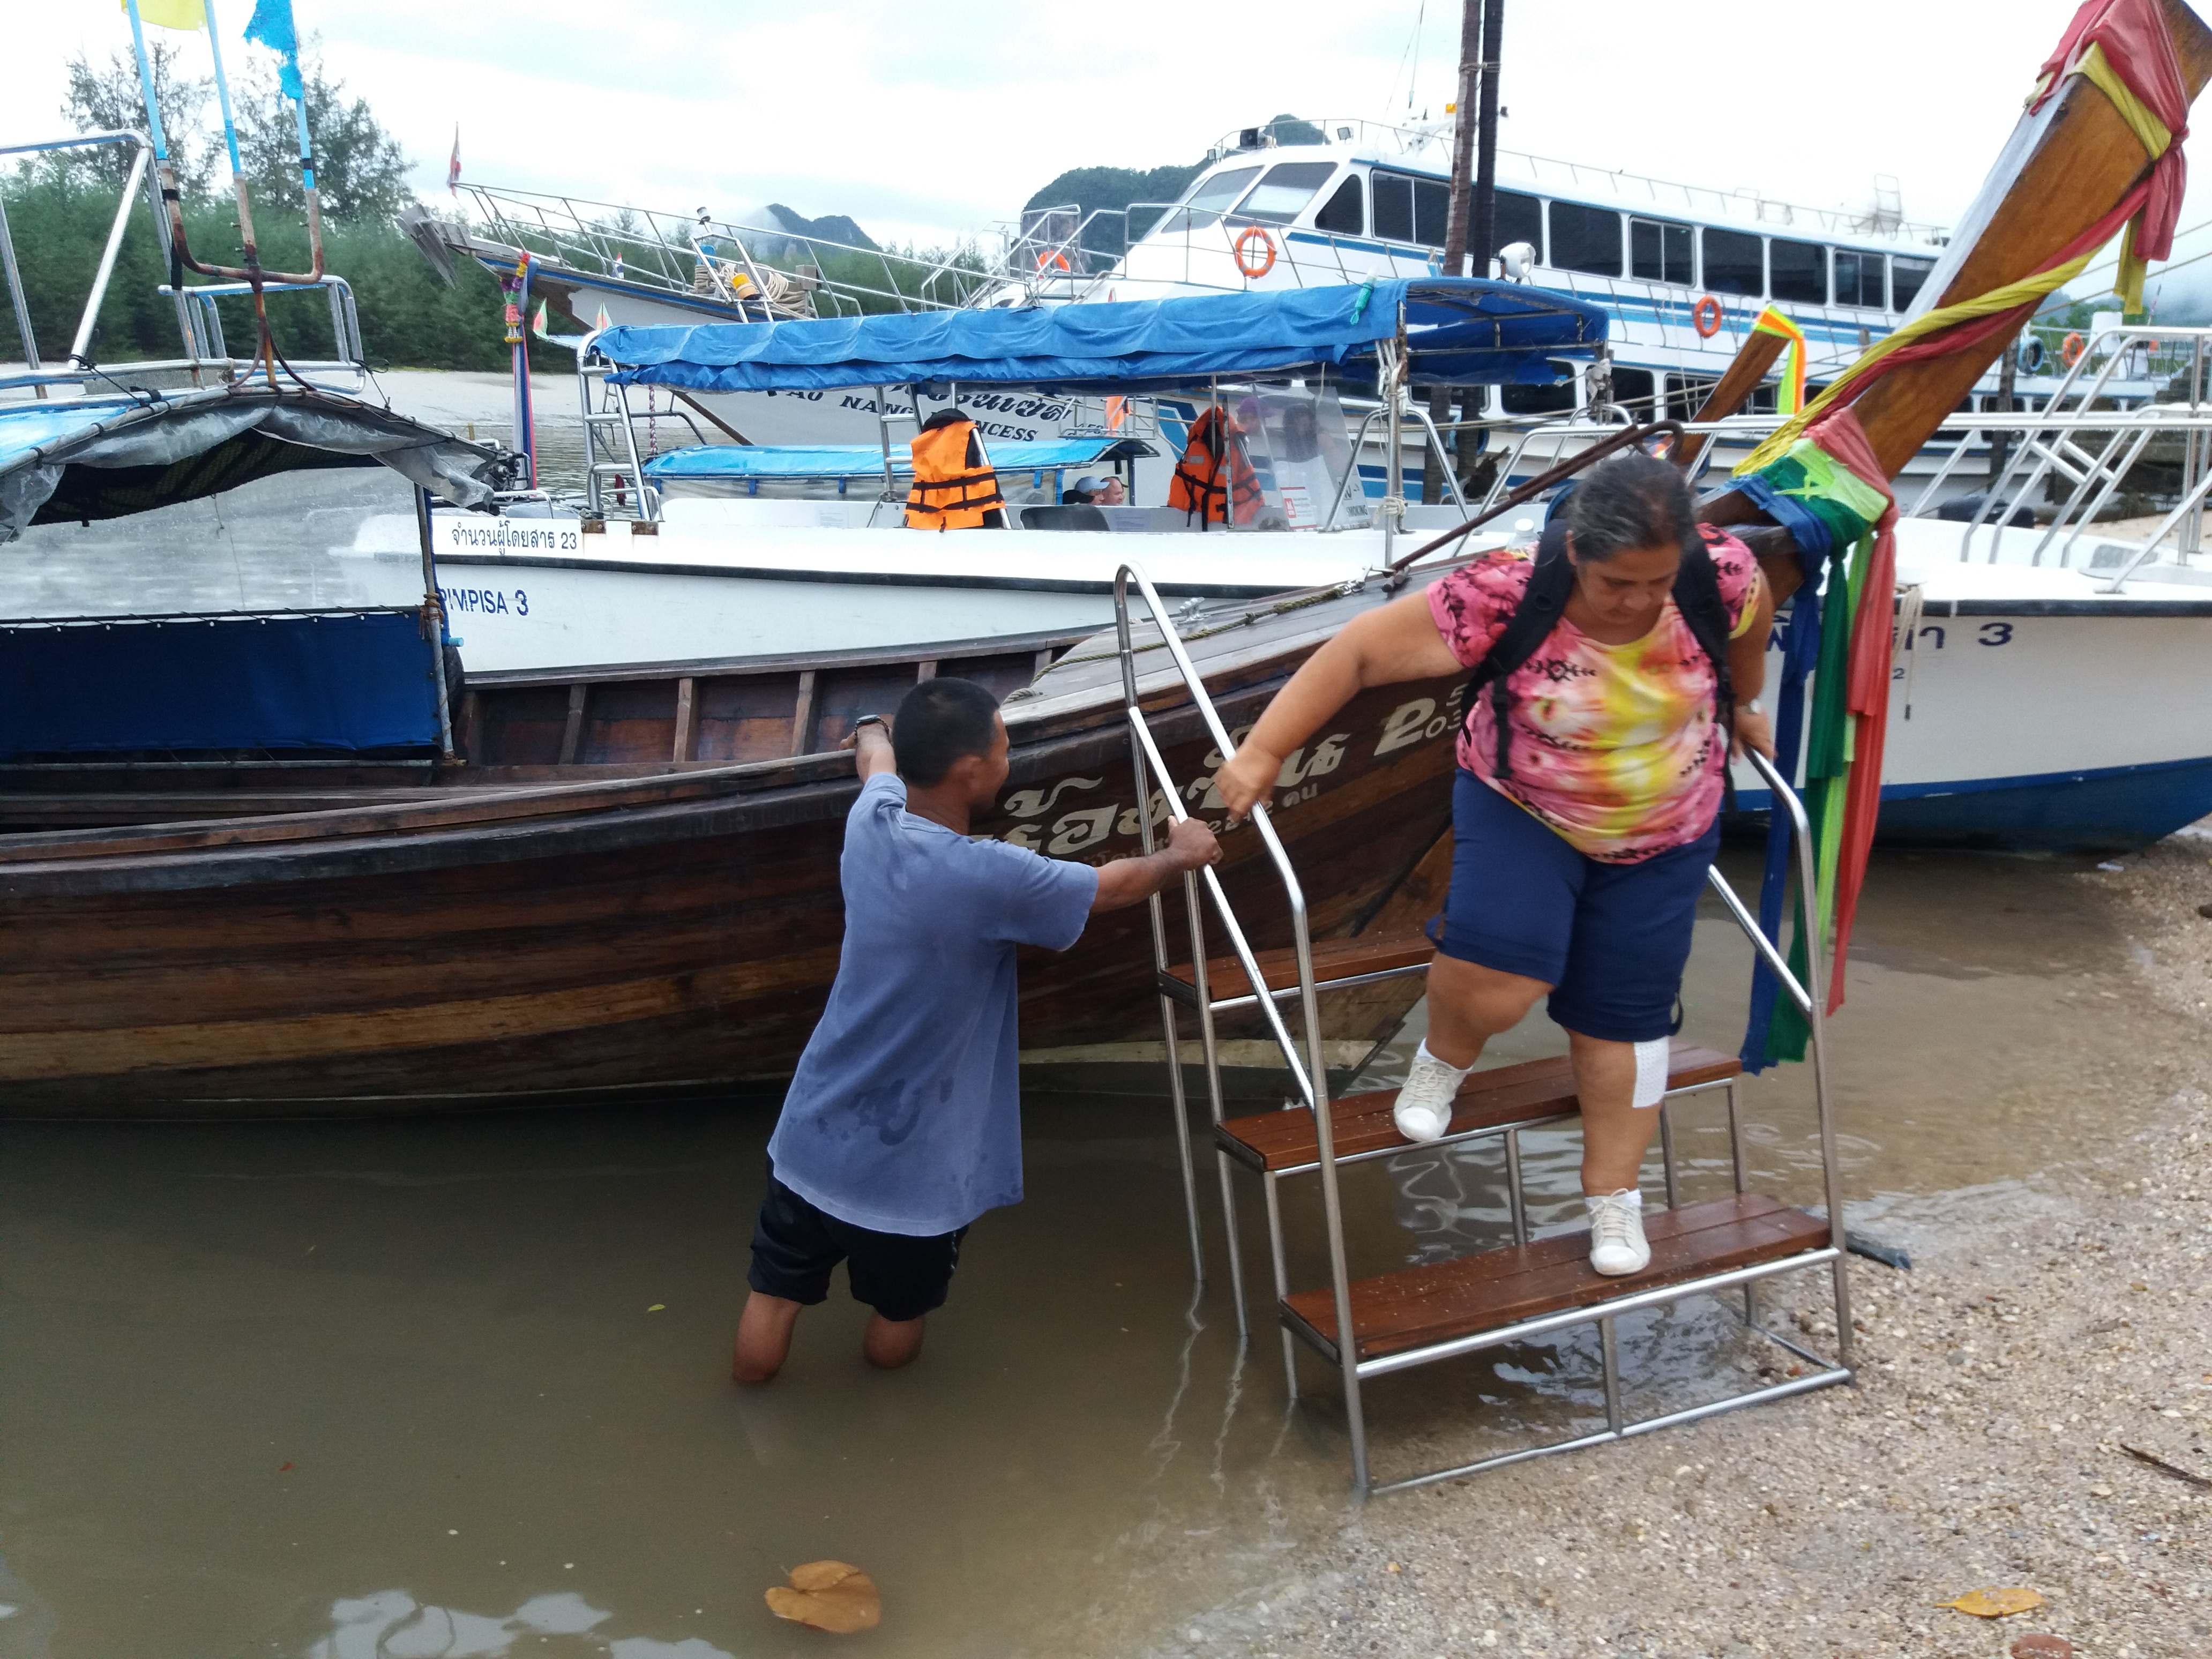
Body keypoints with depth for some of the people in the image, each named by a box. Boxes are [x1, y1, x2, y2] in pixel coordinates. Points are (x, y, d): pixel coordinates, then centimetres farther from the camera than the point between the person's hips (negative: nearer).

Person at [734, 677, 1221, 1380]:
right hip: (909, 1167, -5)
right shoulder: (987, 877, -25)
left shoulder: (870, 822, -8)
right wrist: (1180, 853, 16)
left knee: (770, 1315, 24)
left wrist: (877, 730, 43)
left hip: (814, 1138, 5)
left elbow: (875, 756, 19)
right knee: (897, 1330, 26)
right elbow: (1114, 885, -5)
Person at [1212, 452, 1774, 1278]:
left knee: (1622, 1017, 6)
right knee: (1496, 977, -26)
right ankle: (1443, 1058, 11)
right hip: (1521, 810, -2)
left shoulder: (1720, 573, -22)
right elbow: (1362, 650, -29)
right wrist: (1263, 752, -31)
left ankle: (1613, 1196, 28)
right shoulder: (1507, 592, -32)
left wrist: (1742, 706, 19)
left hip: (1662, 835, 3)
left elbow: (1752, 619, 3)